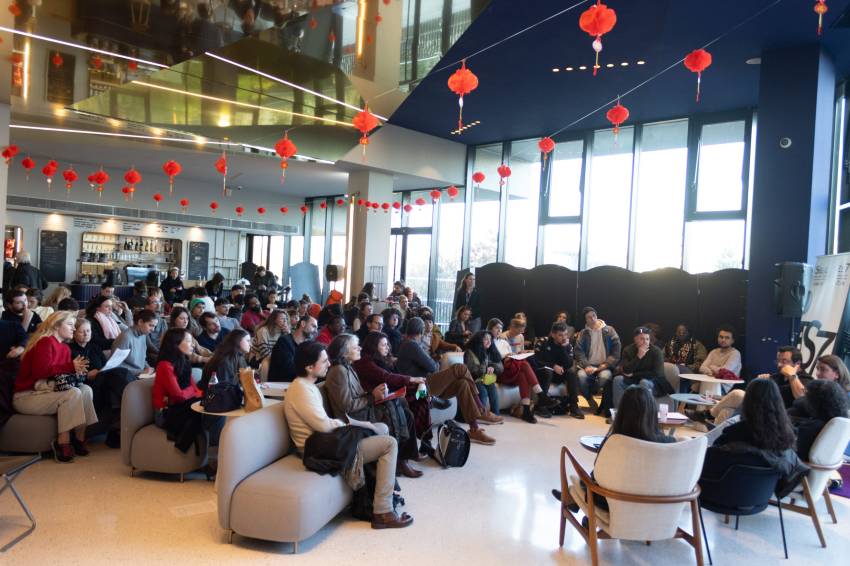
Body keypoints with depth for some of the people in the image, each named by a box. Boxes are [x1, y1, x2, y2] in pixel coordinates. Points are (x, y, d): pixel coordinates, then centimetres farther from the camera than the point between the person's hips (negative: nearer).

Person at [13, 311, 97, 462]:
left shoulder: (65, 348, 11)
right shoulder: (45, 342, -14)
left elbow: (61, 372, 6)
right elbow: (40, 371, -25)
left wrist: (76, 369, -15)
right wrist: (70, 367, -24)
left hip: (47, 390, 8)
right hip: (26, 396, -8)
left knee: (86, 390, -13)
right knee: (73, 393, -28)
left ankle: (79, 438, -12)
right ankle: (63, 443, -22)